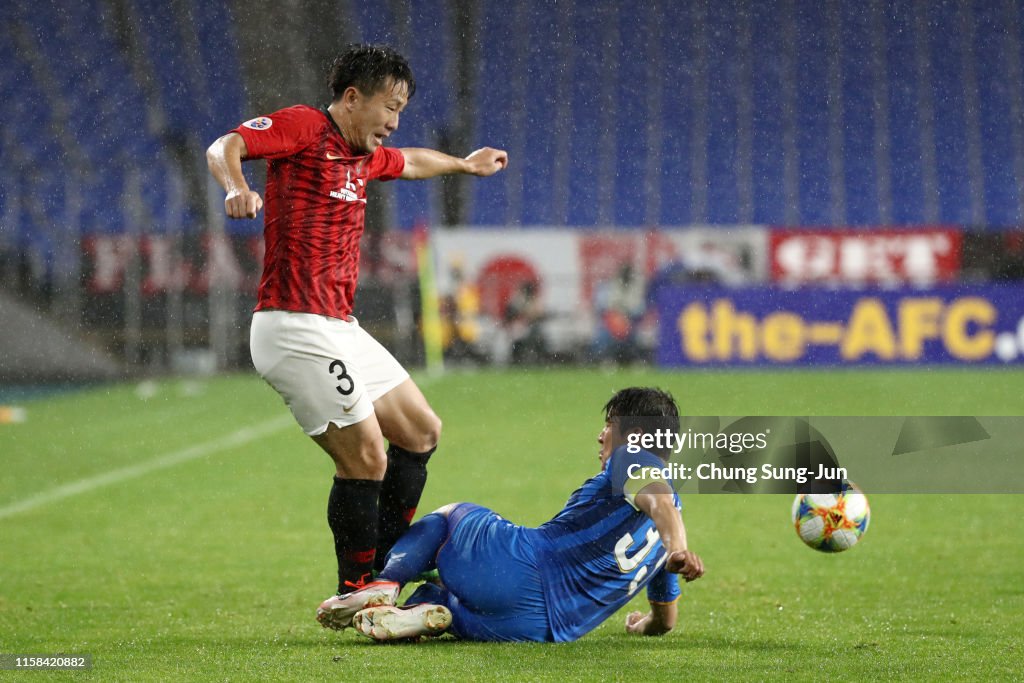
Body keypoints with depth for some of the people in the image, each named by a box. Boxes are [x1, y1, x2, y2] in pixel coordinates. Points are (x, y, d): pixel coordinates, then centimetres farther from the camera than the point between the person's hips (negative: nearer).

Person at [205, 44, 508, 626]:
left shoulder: (363, 156, 18)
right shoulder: (305, 128, -8)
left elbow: (409, 162, 42)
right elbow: (224, 147, -22)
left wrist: (465, 164, 57)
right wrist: (237, 188, -43)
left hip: (339, 329, 10)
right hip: (296, 329, -10)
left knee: (421, 432, 17)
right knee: (365, 458, -13)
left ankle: (381, 571, 24)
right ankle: (354, 596, 1)